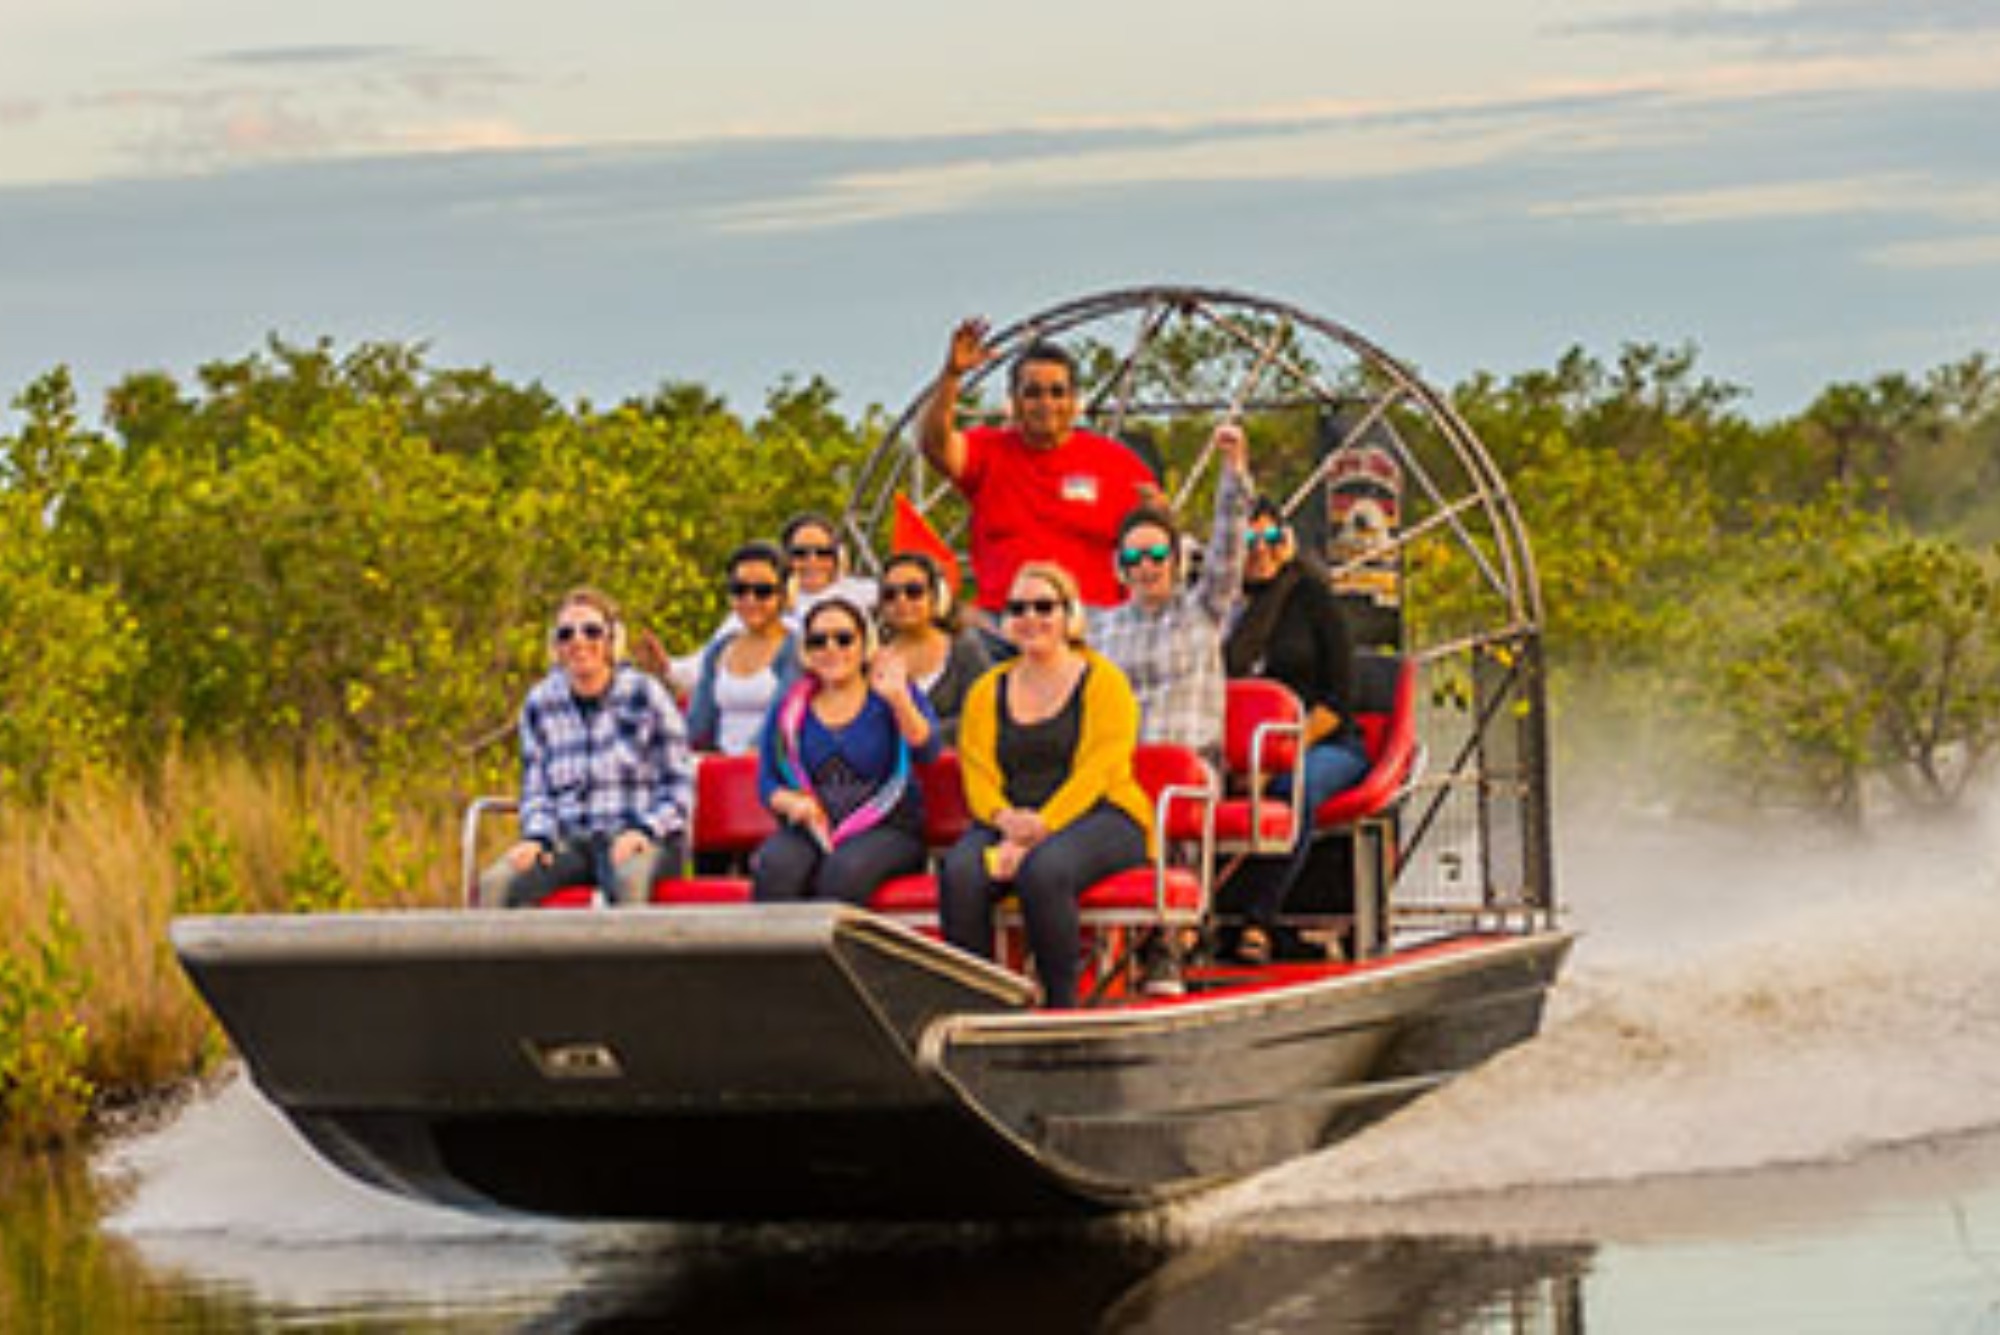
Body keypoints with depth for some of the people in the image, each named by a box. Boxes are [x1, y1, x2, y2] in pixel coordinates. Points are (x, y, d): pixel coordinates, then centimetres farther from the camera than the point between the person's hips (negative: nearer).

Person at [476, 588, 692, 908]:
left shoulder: (644, 695, 0)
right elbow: (536, 791, 13)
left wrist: (643, 830, -15)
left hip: (634, 839, -3)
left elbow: (679, 786, 2)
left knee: (629, 879, -39)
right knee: (495, 884, -25)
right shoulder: (540, 704, 9)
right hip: (570, 842, 3)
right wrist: (536, 837, -8)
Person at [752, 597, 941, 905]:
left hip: (885, 829, -2)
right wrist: (793, 802, -8)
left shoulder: (896, 695, 8)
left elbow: (926, 752, -8)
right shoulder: (789, 707, 15)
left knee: (843, 871, -36)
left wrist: (898, 699, -23)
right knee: (774, 868, -33)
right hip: (810, 829, 2)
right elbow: (766, 782, 15)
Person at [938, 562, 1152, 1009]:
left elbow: (1094, 775, -8)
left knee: (1043, 870, -38)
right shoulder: (987, 691, 18)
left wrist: (1038, 831, -21)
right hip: (1010, 819, 4)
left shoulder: (1103, 681, 4)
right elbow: (978, 776, 8)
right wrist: (1006, 819, -16)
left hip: (1099, 818, -4)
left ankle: (1062, 1008, -27)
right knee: (959, 873, -31)